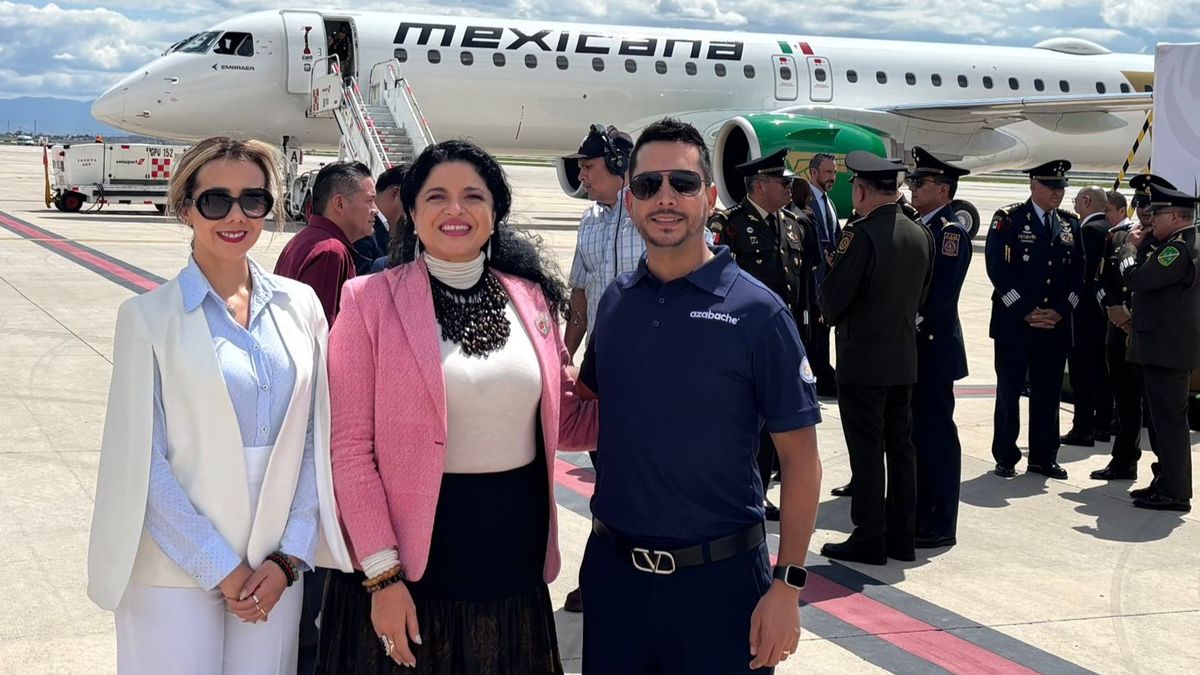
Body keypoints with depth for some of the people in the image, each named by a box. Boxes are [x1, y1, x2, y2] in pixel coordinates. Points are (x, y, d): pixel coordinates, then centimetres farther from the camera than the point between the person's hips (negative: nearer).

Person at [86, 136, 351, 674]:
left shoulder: (299, 304, 4)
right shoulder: (148, 317, -5)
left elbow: (316, 438, 5)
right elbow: (144, 461, -6)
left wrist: (290, 555, -3)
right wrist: (220, 568, -9)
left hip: (276, 569, 3)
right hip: (175, 571, -3)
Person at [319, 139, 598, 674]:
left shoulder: (533, 297, 5)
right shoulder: (371, 300, -7)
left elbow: (563, 420, 14)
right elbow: (350, 446, -9)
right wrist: (383, 572, -14)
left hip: (513, 555, 4)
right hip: (413, 558, -4)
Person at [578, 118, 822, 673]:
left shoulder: (755, 311, -10)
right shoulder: (615, 301, 3)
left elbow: (799, 456, -8)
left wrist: (787, 586, -13)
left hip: (719, 575, -4)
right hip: (613, 566, 4)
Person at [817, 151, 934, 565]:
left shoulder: (861, 234, -17)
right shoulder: (921, 235, 6)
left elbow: (832, 298, -16)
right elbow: (921, 296, 14)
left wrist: (831, 313, 5)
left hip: (862, 360, -7)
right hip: (905, 360, 7)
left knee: (867, 451, 0)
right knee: (900, 448, 13)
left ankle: (870, 538, 5)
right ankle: (902, 536, 19)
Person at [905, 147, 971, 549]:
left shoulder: (951, 232, -12)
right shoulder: (917, 227, 14)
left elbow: (941, 293, -20)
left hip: (933, 349, -9)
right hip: (910, 349, 9)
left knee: (936, 435, -2)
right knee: (915, 433, 14)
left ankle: (941, 526, 5)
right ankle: (917, 515, 24)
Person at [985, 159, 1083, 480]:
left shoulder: (1070, 225, 11)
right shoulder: (1008, 219, -3)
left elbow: (1078, 273, 10)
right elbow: (997, 270, -10)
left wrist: (1059, 311, -4)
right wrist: (1026, 311, -13)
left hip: (1056, 324, 4)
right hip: (1014, 322, -4)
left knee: (1048, 393, 8)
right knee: (1009, 391, 2)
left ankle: (1044, 457, 17)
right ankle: (1006, 458, 11)